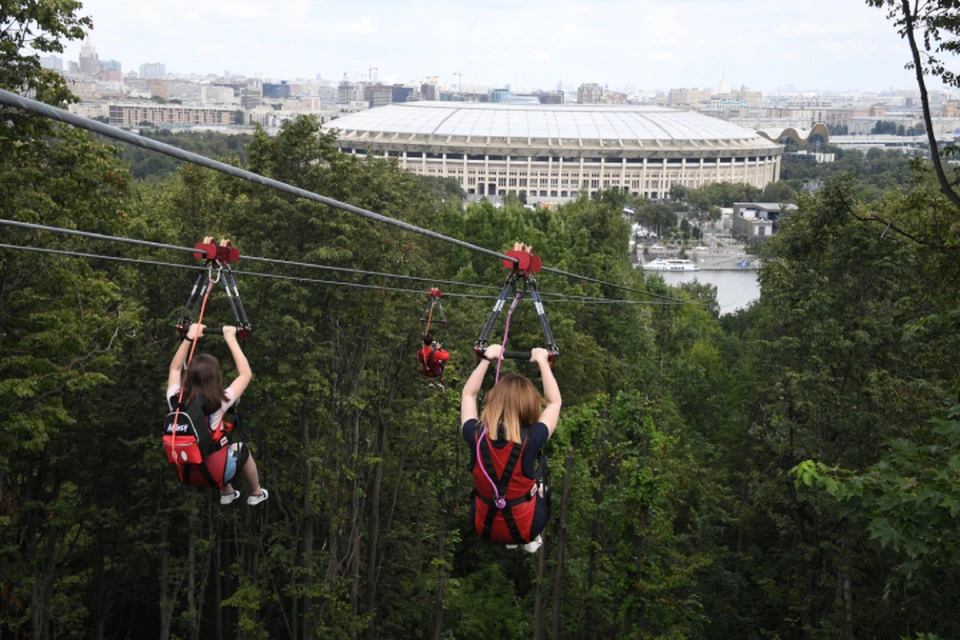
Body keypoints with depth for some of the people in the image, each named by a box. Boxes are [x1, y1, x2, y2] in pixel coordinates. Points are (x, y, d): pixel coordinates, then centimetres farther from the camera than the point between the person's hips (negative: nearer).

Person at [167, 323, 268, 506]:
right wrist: (230, 339, -8)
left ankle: (226, 493, 47)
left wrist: (189, 338, 4)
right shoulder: (218, 404, -25)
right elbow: (246, 374, -11)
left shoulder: (175, 400, -14)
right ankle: (256, 494, 49)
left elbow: (175, 368, 7)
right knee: (241, 449, 29)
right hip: (216, 473, -3)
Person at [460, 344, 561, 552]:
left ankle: (509, 539, 40)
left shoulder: (475, 435, -21)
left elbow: (468, 394, 0)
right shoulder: (531, 439, -27)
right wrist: (543, 362, -2)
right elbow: (555, 402, -8)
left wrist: (487, 359, 2)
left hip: (483, 527, 2)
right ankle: (532, 539, 37)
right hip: (525, 528, -2)